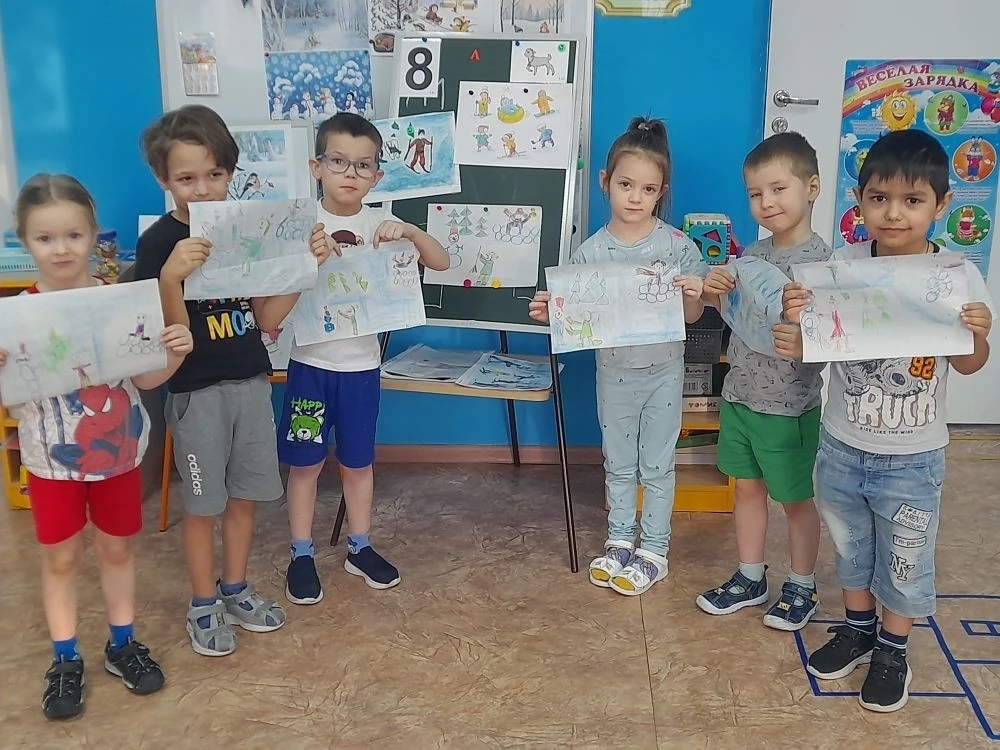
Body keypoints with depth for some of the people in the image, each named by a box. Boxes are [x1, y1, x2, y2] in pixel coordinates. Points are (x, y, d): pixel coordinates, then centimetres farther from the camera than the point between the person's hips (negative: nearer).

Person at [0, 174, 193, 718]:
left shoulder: (121, 302, -11)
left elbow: (144, 379, -2)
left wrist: (174, 356, -21)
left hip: (118, 450, 1)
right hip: (51, 458, -1)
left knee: (117, 549, 16)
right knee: (60, 557, 13)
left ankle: (121, 644, 34)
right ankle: (65, 660, 28)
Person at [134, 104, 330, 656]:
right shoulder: (158, 242, -12)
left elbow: (266, 319, 2)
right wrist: (171, 276, -34)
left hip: (252, 382, 5)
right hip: (196, 391, -4)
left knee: (245, 495, 15)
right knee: (203, 504, 8)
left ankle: (234, 589, 34)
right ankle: (203, 605, 26)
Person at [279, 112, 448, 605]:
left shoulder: (380, 225, -2)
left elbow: (441, 264, -5)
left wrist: (409, 231, -20)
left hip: (361, 365, 2)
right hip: (310, 363, -1)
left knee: (358, 462, 15)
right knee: (305, 463, 8)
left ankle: (359, 548, 31)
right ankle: (301, 555, 23)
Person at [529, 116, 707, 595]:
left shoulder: (676, 246, -11)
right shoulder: (590, 252, -8)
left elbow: (691, 317, -5)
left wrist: (693, 297, -26)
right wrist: (548, 313, -22)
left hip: (663, 372, -1)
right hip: (614, 372, 2)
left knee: (657, 465, 11)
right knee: (618, 464, 16)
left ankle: (654, 551, 25)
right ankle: (620, 540, 33)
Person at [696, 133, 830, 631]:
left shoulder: (822, 261, -16)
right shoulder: (750, 256, 2)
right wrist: (716, 293, -8)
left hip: (790, 405, -6)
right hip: (739, 394, 6)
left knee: (797, 499, 12)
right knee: (747, 488, 18)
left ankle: (801, 587, 30)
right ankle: (750, 579, 34)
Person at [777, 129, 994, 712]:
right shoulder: (842, 265, -11)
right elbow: (817, 343, -5)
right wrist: (795, 332, -27)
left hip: (912, 460, -2)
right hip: (841, 446, 2)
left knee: (905, 558, 15)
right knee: (850, 547, 22)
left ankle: (893, 651, 38)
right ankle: (858, 630, 45)